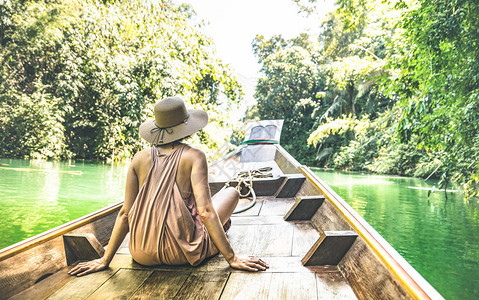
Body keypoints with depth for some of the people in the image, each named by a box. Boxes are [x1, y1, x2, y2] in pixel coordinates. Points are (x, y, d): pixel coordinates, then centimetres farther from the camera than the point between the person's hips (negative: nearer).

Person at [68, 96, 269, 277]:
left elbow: (125, 213, 0)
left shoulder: (140, 159, 0)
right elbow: (205, 212, -18)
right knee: (231, 193, 13)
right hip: (181, 253, -4)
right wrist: (233, 259, -13)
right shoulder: (194, 156, -11)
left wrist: (105, 261, 8)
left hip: (143, 254, 5)